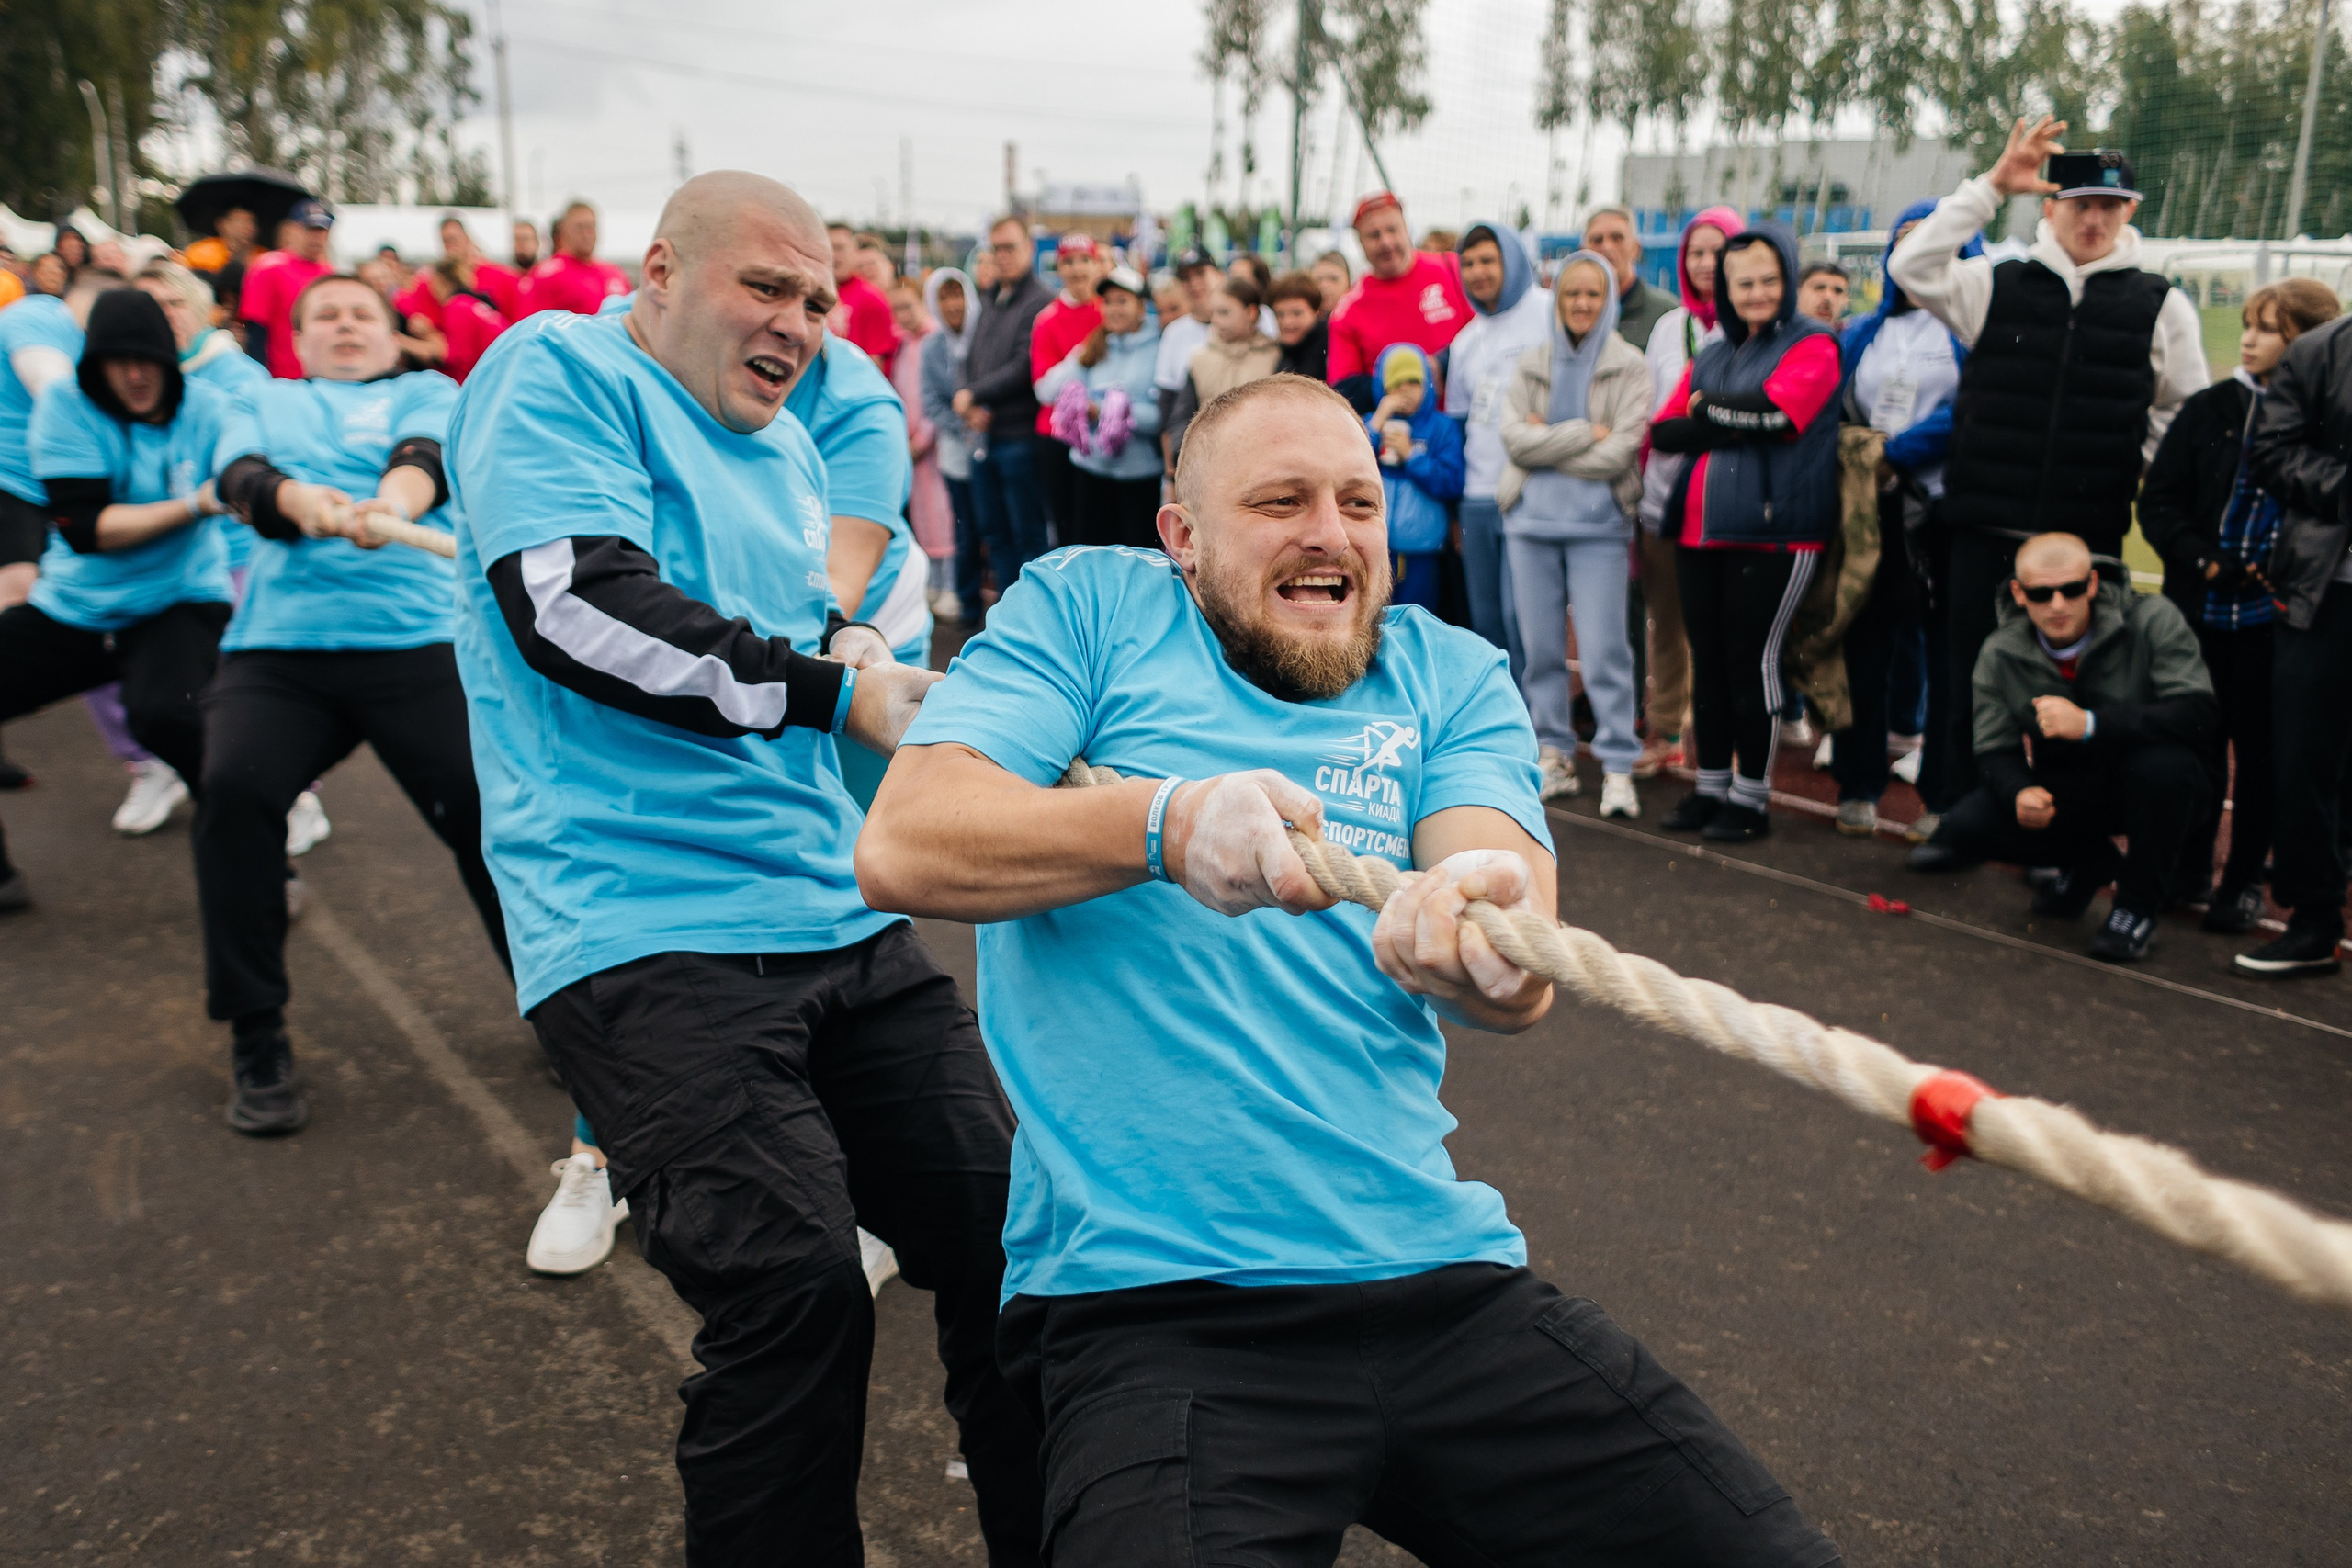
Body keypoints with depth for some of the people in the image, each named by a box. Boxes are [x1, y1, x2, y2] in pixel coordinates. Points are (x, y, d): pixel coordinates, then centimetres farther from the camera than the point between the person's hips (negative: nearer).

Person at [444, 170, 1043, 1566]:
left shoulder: (786, 445, 22)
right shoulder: (558, 370, -1)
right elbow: (577, 604, -17)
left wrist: (862, 657, 6)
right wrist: (834, 692, -14)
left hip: (844, 920, 8)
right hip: (652, 932, -8)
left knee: (1005, 1235, 5)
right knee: (798, 1292, -19)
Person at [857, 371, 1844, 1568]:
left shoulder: (1451, 673, 13)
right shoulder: (1086, 606, 8)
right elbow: (900, 845, -5)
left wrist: (1489, 940, -30)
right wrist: (1166, 822, -21)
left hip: (1442, 1274, 4)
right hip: (1149, 1304, -3)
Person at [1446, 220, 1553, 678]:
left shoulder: (1548, 312, -1)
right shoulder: (1465, 339, 20)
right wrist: (1455, 506, 21)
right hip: (1477, 498, 7)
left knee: (1521, 612, -12)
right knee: (1486, 618, 9)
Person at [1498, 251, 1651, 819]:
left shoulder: (1629, 367, 1)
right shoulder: (1531, 363, 10)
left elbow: (1619, 451, -10)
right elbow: (1515, 437, -4)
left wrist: (1549, 441, -7)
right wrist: (1586, 432, -10)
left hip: (1598, 524, -3)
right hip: (1531, 521, 3)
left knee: (1604, 649, -5)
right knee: (1540, 646, 8)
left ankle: (1618, 766, 2)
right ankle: (1553, 755, 18)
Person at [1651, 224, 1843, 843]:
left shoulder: (1811, 346, 1)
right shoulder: (1713, 356, 19)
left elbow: (1775, 413, -17)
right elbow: (1664, 430, 7)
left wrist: (1708, 410, -2)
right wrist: (1736, 425, -8)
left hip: (1772, 532, -6)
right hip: (1701, 530, 6)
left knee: (1752, 660, -3)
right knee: (1707, 660, 9)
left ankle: (1751, 797, 8)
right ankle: (1711, 785, 21)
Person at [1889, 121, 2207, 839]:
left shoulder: (2160, 305, 7)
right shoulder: (1996, 287, 6)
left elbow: (2186, 411, 13)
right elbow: (1911, 267, -10)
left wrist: (2133, 471, 3)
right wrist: (1990, 186, -10)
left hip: (2088, 534, 0)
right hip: (1984, 527, 0)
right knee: (1973, 677, 7)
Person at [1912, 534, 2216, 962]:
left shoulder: (2152, 619, -18)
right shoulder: (2000, 653, -7)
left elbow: (2199, 714, -29)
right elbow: (1995, 752, -5)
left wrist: (2091, 724, -40)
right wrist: (2019, 793, -29)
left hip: (2143, 790, -3)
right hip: (2064, 792, 3)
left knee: (2163, 763, -38)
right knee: (1964, 827, -20)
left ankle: (2139, 903, -11)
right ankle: (2090, 862, 13)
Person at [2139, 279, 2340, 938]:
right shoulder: (2210, 409, 3)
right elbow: (2157, 501, 2)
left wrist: (2282, 573, -15)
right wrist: (2206, 562, -9)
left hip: (2277, 618, -2)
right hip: (2199, 610, 2)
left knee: (2260, 749, 7)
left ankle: (2244, 880, 19)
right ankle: (2188, 865, 25)